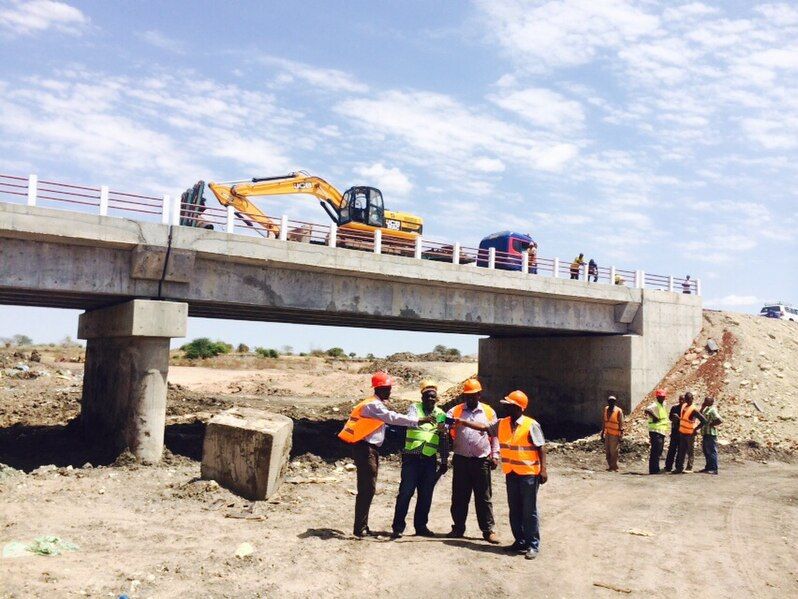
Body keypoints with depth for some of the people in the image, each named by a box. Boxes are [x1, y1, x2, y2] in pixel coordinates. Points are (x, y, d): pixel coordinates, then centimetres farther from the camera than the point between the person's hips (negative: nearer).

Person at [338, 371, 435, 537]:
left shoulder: (376, 404, 17)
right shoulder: (373, 405, -15)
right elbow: (393, 418, -24)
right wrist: (419, 421, -26)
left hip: (370, 449, 10)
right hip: (365, 449, -10)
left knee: (367, 489, 12)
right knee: (367, 489, -8)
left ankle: (362, 527, 18)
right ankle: (360, 529, -3)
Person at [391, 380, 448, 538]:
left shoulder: (441, 414, 11)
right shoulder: (414, 408, 2)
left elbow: (443, 440, 14)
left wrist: (444, 461, 11)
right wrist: (424, 421, -38)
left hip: (430, 460, 4)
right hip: (412, 457, -3)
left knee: (426, 495, 7)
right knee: (406, 492, -5)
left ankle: (421, 526, 19)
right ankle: (398, 527, 1)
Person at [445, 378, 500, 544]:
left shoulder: (489, 412, 7)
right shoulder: (456, 411, 7)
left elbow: (494, 436, 10)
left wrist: (495, 456, 4)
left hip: (481, 460, -1)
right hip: (461, 460, 1)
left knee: (484, 497, 4)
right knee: (459, 496, 8)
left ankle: (488, 530, 11)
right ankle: (458, 528, 19)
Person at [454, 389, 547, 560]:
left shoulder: (531, 425, -11)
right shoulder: (502, 424, 7)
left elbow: (541, 448, -9)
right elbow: (484, 427, 12)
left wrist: (543, 469, -14)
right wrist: (462, 422, 7)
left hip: (528, 474, -6)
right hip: (511, 474, 6)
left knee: (529, 511, 0)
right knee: (514, 510, 12)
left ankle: (533, 545, 8)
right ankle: (520, 542, 23)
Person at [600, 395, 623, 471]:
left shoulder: (618, 411, -9)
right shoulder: (606, 409, 9)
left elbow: (621, 424, -8)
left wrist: (620, 436, -10)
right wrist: (602, 433, 16)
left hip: (614, 435, -6)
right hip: (607, 434, 6)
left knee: (613, 452, -4)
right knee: (607, 451, 8)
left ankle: (614, 467, 5)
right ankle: (610, 467, 17)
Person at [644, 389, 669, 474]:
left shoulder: (663, 405, 17)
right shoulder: (655, 405, -12)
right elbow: (647, 410, -31)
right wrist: (655, 418, -23)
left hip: (661, 432, 9)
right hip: (656, 431, -9)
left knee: (658, 452, 13)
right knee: (655, 451, -9)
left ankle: (655, 469, 20)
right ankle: (653, 470, -7)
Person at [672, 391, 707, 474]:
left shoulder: (693, 410, -17)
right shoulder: (683, 406, 6)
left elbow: (704, 420, -20)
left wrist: (695, 429, -14)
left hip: (690, 434, -7)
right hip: (682, 432, 7)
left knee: (689, 452, 3)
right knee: (681, 451, 9)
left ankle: (689, 468, 11)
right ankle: (679, 468, 13)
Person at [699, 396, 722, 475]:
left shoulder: (712, 410, -15)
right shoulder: (706, 409, 15)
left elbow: (720, 420, -22)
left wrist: (711, 424, -14)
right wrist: (702, 408, 10)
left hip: (710, 434, -10)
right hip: (705, 433, 10)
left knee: (712, 451, -6)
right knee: (706, 451, 15)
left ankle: (714, 469, -3)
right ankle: (708, 467, 23)